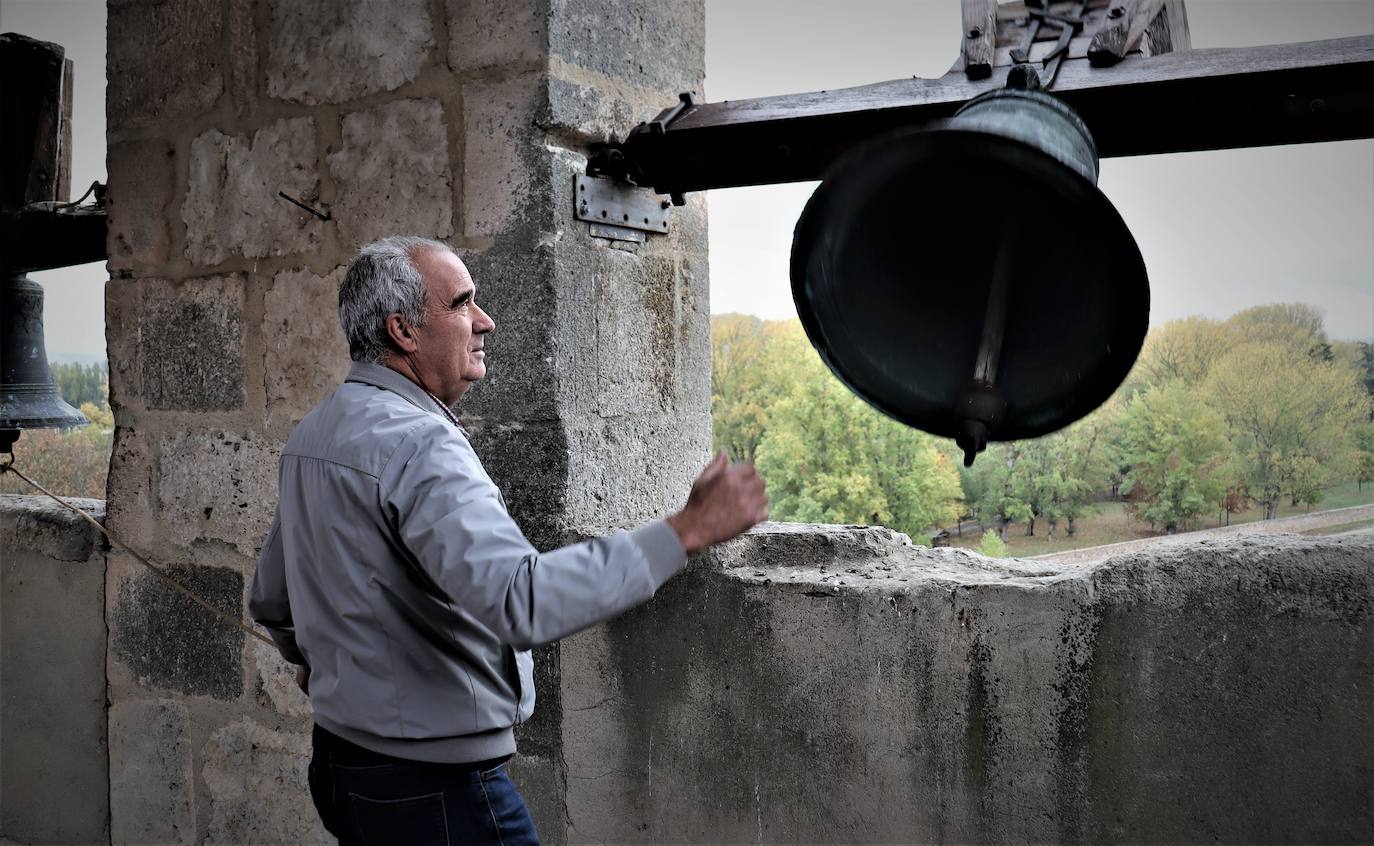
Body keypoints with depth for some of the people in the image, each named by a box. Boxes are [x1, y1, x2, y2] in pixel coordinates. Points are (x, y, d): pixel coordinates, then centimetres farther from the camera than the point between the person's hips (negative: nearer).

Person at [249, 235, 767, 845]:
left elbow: (270, 602, 20)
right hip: (434, 786, -10)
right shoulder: (417, 442, -24)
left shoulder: (310, 434, 8)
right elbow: (523, 601, -37)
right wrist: (686, 532, -34)